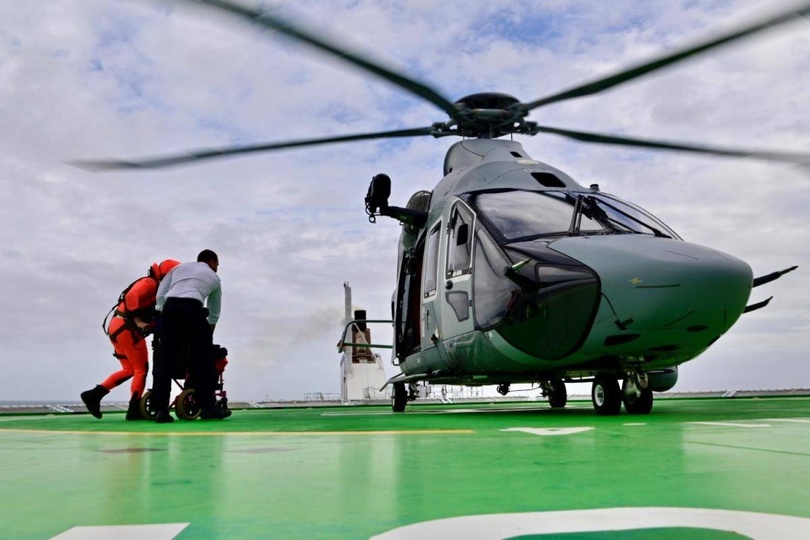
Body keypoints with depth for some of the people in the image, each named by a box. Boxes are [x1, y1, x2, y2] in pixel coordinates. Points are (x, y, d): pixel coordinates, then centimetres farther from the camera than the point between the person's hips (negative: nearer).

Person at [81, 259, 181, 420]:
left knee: (130, 369, 14)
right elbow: (131, 297, -23)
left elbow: (155, 314, 14)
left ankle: (94, 394, 9)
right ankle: (134, 409, 1)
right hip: (126, 327, -9)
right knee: (141, 369, -1)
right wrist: (138, 319, -22)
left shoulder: (156, 289, 21)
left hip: (117, 327, 9)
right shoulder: (150, 283, -8)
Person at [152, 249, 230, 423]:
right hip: (192, 307, -2)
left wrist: (163, 314, 24)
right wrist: (208, 335, 47)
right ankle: (208, 406, 9)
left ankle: (160, 409, -1)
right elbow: (214, 314, 34)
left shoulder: (180, 267, 32)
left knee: (165, 358, 5)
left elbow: (160, 294, 20)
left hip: (169, 306, 2)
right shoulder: (213, 277, 28)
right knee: (203, 357, 7)